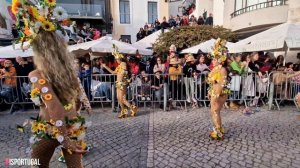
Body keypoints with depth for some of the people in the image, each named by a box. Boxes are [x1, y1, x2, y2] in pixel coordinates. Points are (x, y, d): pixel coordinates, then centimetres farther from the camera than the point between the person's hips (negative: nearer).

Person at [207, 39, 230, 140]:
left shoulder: (222, 69, -14)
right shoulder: (215, 69, 13)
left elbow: (222, 84, -21)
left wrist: (217, 95, -24)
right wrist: (210, 93, 18)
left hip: (220, 93, -9)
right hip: (213, 93, 9)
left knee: (215, 112, -4)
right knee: (214, 112, 14)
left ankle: (219, 133, 8)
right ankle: (217, 130, 27)